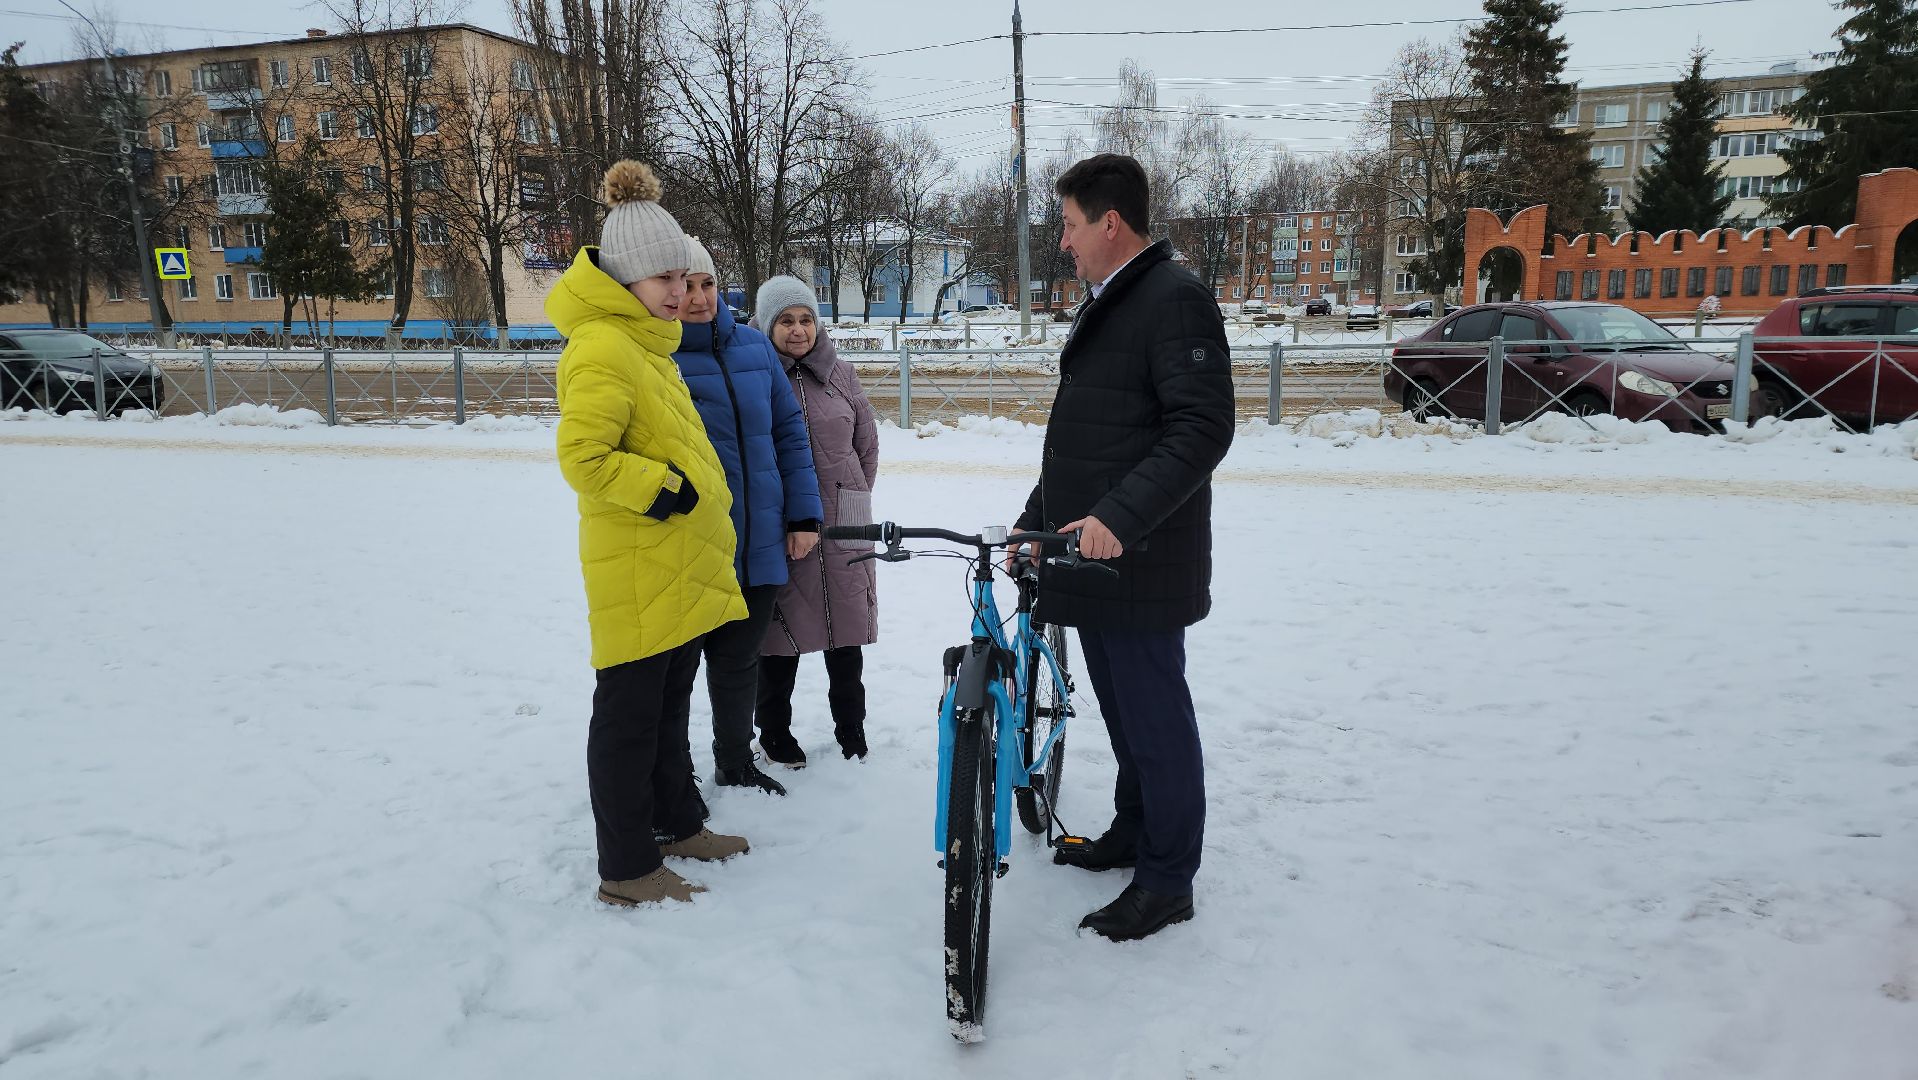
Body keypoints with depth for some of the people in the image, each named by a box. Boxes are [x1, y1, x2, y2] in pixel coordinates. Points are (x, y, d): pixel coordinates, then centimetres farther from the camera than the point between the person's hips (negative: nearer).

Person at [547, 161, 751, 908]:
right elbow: (582, 459, -25)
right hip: (638, 571, -10)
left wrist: (700, 500, 22)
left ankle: (677, 824, 35)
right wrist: (666, 489, -20)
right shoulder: (603, 347, -17)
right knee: (630, 713, 1)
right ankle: (626, 868, 13)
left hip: (680, 565, 10)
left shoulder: (641, 340, 16)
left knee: (669, 705, 20)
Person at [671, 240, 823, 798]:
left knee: (739, 659, 17)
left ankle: (735, 764, 35)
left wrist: (804, 515, 5)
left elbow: (790, 430, 10)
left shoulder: (752, 346, 6)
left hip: (759, 543, 4)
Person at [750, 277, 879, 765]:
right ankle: (775, 732, 24)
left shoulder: (839, 373, 6)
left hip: (843, 526, 3)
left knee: (845, 632, 10)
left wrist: (855, 496, 13)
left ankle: (851, 728, 27)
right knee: (781, 635, 5)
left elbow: (867, 441, 15)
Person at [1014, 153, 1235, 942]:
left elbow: (1202, 428, -23)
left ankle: (1167, 881, 14)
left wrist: (1119, 516, -31)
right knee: (1122, 707, 19)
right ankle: (1133, 831, 35)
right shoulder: (1106, 305, 18)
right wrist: (1036, 520, 21)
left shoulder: (1175, 299, -13)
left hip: (1140, 559, -9)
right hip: (1091, 551, 9)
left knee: (1154, 711, 1)